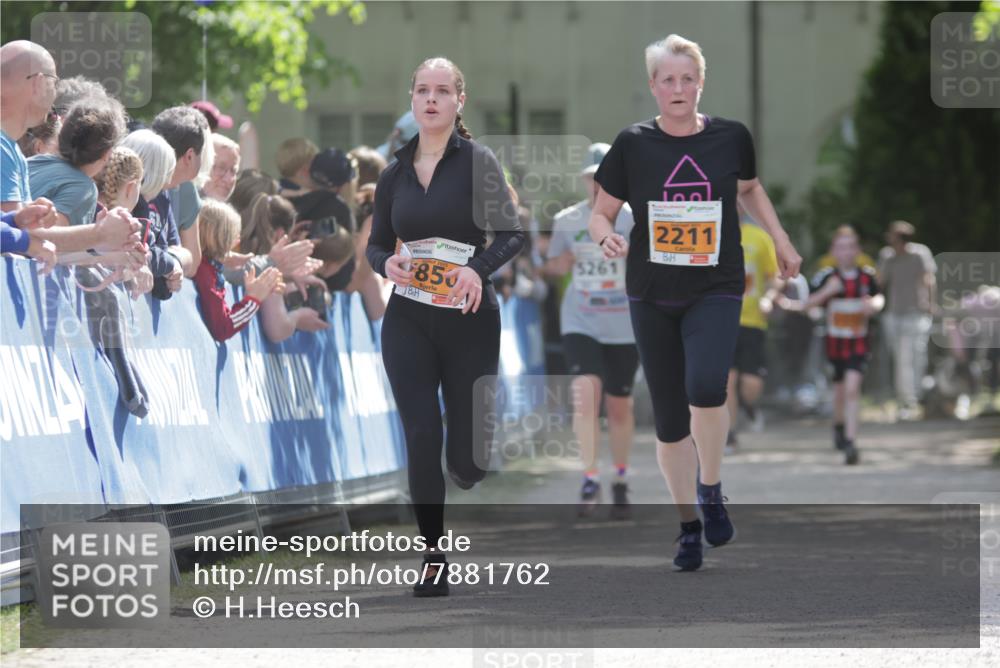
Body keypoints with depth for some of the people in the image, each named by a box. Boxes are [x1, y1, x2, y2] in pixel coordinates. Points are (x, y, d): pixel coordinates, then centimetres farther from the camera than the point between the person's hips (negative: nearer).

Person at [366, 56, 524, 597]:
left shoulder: (477, 162, -4)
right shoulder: (394, 174, 8)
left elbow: (511, 235, -9)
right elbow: (375, 244, 16)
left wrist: (479, 268, -28)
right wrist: (386, 263, -8)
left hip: (469, 319, -2)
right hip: (408, 323, 3)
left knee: (464, 454, 3)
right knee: (421, 440, -9)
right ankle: (434, 558, 1)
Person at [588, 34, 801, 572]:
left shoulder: (731, 137, -1)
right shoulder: (634, 144, -4)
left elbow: (750, 188, 20)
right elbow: (600, 212, 2)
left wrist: (780, 241, 16)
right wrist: (607, 238, -19)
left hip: (716, 291, -1)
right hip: (652, 296, 1)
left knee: (705, 387, -27)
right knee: (669, 419, 5)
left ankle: (710, 487, -1)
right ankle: (688, 526, 22)